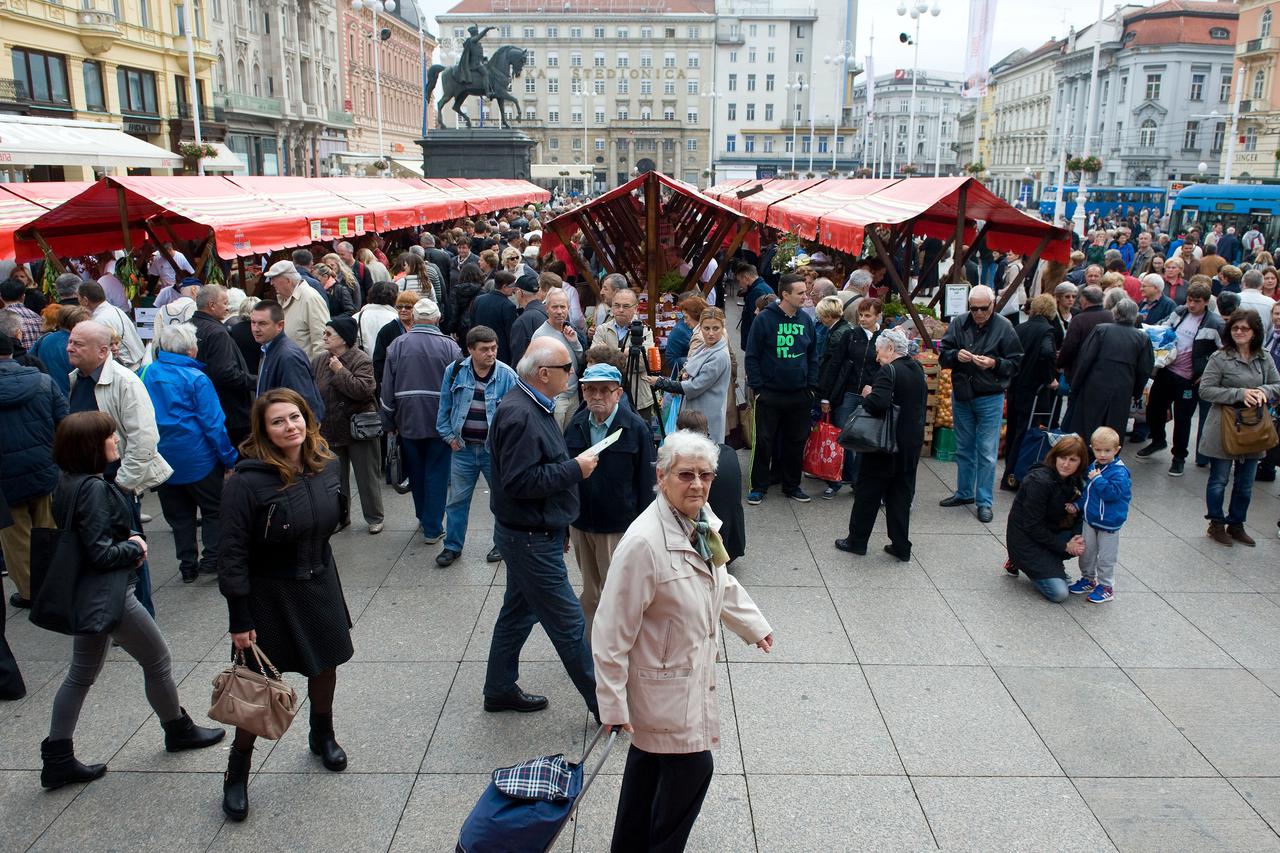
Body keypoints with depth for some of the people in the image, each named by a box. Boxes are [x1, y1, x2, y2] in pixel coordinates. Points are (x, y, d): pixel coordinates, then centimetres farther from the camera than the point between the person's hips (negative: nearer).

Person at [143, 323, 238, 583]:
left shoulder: (147, 374, 1)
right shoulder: (196, 378, -14)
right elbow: (213, 423, -15)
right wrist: (230, 458, -9)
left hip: (162, 459, 5)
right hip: (197, 459, -5)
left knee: (178, 514, 14)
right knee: (213, 510, 10)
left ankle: (188, 566, 17)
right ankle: (212, 559, 6)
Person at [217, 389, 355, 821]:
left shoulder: (325, 466, -4)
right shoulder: (247, 481, -22)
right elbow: (233, 553, -19)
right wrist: (239, 619, -17)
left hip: (319, 586, 6)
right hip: (268, 595, -5)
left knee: (325, 665, 19)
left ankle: (322, 736, 45)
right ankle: (236, 773, 25)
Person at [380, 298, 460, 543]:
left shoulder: (397, 345, -2)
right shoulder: (449, 346, -8)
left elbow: (387, 388, 1)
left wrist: (390, 422, 10)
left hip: (408, 421, 2)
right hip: (441, 421, -2)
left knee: (416, 473, 17)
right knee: (436, 474, 5)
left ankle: (424, 519, 32)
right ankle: (433, 528, 7)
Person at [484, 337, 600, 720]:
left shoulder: (534, 407, 8)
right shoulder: (519, 415, -24)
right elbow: (520, 481, -28)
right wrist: (575, 468, -22)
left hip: (531, 534, 11)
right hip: (530, 538, -11)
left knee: (518, 610, 21)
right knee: (568, 623, -1)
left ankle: (500, 690, 36)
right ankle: (604, 704, 9)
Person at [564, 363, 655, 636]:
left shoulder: (636, 428, -10)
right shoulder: (576, 425, 2)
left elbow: (646, 483, -6)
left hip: (619, 529, -4)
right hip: (581, 525, 4)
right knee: (590, 594, 17)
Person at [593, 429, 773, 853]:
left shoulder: (702, 522, -1)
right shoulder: (644, 542, -28)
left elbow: (721, 583, 19)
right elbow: (613, 628, -24)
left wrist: (753, 624, 28)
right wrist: (613, 701, -21)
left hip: (692, 671, 8)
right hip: (661, 682, -8)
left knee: (650, 762, 21)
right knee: (692, 766, 2)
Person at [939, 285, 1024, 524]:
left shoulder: (1004, 328, -8)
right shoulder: (958, 324, 1)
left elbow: (1015, 363, -5)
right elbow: (943, 356, 4)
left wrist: (994, 363, -22)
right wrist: (956, 355, -17)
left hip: (990, 398, -4)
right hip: (961, 395, 4)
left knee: (987, 452, -2)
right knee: (964, 448, 16)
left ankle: (984, 501, 7)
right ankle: (964, 493, 31)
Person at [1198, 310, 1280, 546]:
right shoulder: (1219, 358, -11)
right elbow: (1205, 390, -14)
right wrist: (1240, 394, -21)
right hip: (1223, 428, -4)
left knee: (1245, 483, 14)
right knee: (1219, 480, 7)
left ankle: (1236, 525, 30)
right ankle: (1216, 524, 24)